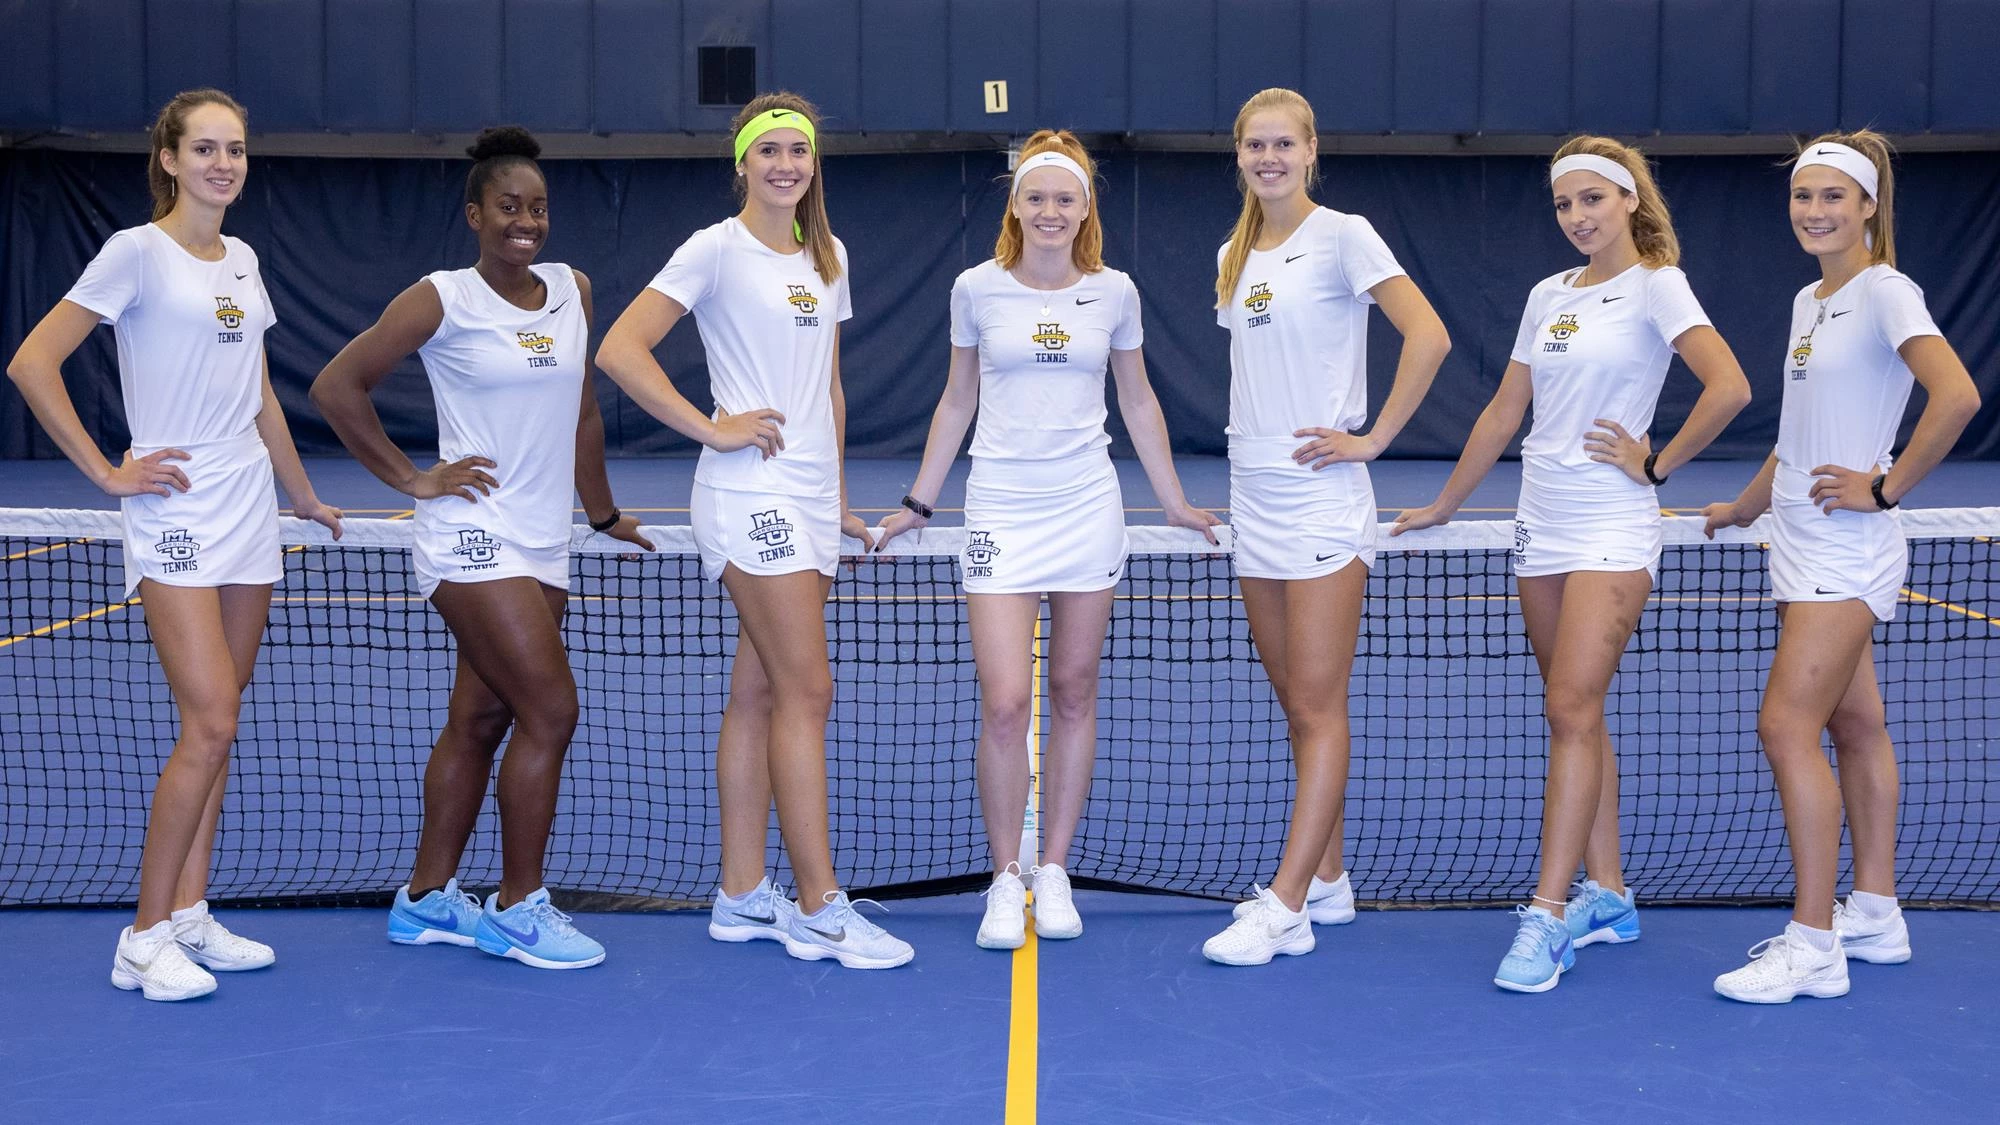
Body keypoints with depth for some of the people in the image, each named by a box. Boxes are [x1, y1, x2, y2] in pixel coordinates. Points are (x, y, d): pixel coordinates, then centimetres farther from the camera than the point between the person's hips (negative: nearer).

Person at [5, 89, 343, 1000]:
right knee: (209, 725, -13)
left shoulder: (242, 261, 13)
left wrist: (303, 496, 26)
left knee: (214, 726, 8)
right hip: (175, 514, -7)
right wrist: (107, 472, -11)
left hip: (248, 512, 7)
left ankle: (188, 914, 16)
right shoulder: (137, 252, -8)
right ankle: (145, 940, -3)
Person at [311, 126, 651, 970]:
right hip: (475, 541, -6)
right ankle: (518, 907, 1)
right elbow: (337, 386, -4)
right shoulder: (442, 300, -8)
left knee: (479, 721, 11)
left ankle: (426, 899, 22)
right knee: (551, 711, -11)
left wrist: (602, 513, 23)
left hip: (542, 547, 6)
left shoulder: (572, 291, 9)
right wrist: (412, 478, -5)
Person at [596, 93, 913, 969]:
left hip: (808, 500, 7)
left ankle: (741, 897, 14)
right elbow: (619, 350, -12)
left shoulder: (828, 257, 15)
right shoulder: (717, 250, -6)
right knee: (807, 691, -10)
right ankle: (819, 910, -5)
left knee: (759, 695, 9)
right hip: (750, 493, -7)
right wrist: (711, 428, -14)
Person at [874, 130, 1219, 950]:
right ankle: (1005, 881, 3)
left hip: (1088, 506, 2)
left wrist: (1173, 500, 15)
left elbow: (1138, 401, 14)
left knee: (1073, 693, 6)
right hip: (1001, 510, -1)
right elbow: (957, 401, 11)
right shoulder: (976, 289, 1)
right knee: (1004, 703, -10)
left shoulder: (1114, 292, 3)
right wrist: (919, 503, 11)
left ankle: (1054, 871, 17)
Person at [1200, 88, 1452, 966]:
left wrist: (1373, 438, -15)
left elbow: (1428, 336, -16)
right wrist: (1251, 445, 15)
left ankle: (1284, 907, -7)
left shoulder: (1342, 236, -7)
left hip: (1323, 497, -7)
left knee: (1318, 709, -6)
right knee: (1297, 705, 11)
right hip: (1253, 499, 7)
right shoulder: (1233, 257, 14)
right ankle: (1328, 881, 20)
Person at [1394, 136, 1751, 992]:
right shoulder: (1548, 296, 13)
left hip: (1611, 529, -7)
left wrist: (1657, 464, -10)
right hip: (1542, 526, 7)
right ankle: (1607, 896, 18)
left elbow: (1729, 387, -18)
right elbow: (1504, 413, 19)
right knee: (1573, 713, 9)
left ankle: (1547, 916, -14)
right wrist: (1444, 506, 20)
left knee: (1573, 709, -13)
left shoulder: (1656, 285, -6)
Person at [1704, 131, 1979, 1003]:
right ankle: (1874, 915, 21)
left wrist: (1886, 488, -20)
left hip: (1845, 548, -9)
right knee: (1854, 725, 13)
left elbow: (1957, 395, -26)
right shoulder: (1808, 302, 14)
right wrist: (1746, 506, 28)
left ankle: (1813, 945, -8)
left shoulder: (1885, 292, -12)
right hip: (1801, 544, 9)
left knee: (1787, 726, -12)